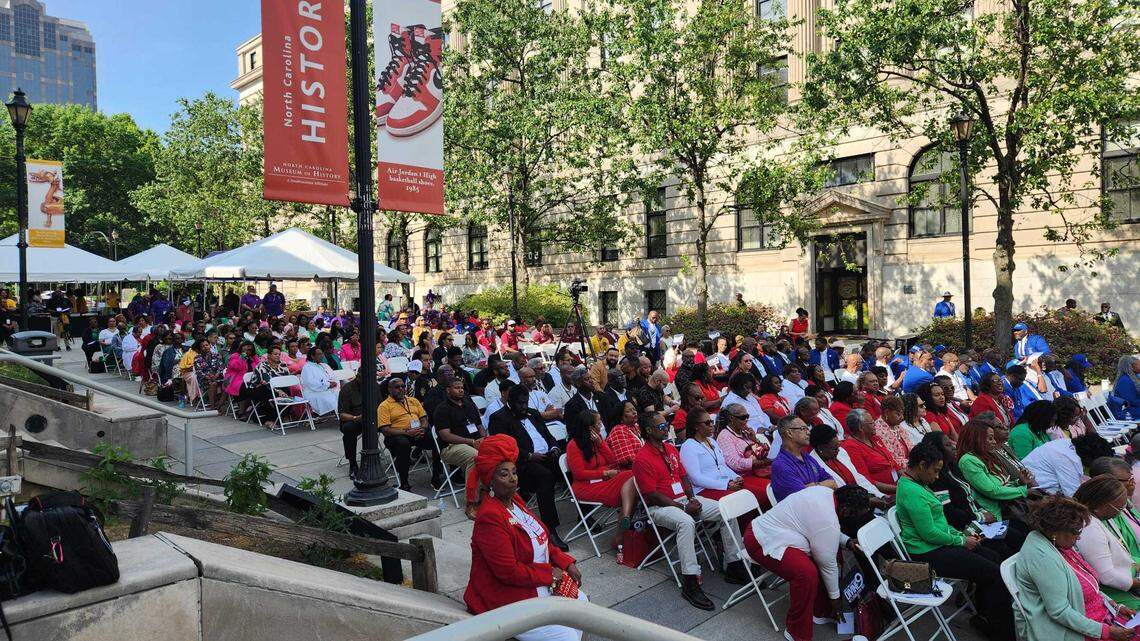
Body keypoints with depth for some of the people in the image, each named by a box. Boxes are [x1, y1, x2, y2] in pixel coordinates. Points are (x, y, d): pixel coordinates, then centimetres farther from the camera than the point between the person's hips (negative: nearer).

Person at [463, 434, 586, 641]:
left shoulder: (515, 500, 4)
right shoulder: (490, 518, -26)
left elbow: (541, 542, 13)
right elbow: (509, 572, -26)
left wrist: (567, 563, 0)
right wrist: (549, 573, -16)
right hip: (506, 600, -10)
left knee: (580, 599, 16)